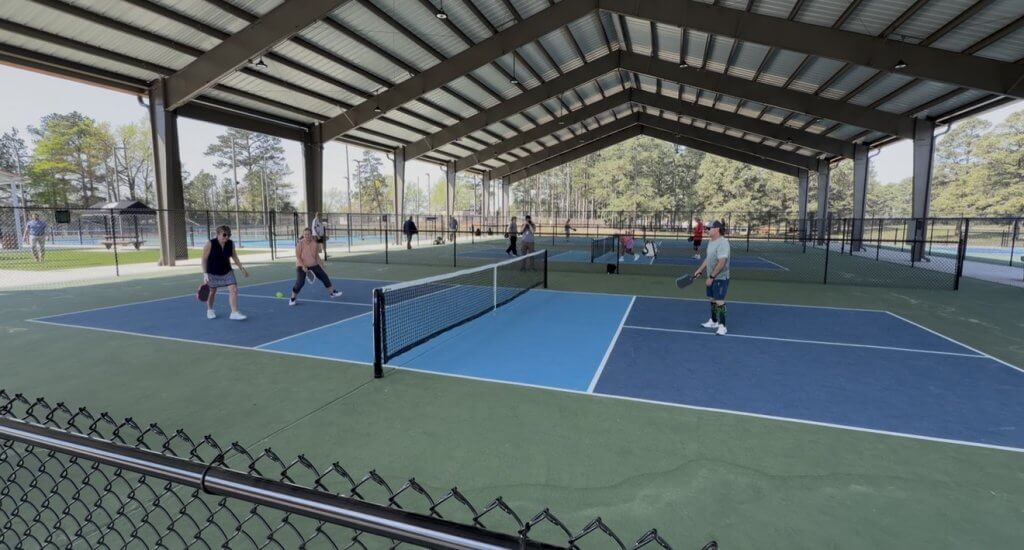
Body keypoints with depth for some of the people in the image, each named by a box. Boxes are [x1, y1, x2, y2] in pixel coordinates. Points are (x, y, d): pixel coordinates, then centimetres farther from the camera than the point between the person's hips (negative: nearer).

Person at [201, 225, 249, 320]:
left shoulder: (231, 244, -9)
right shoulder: (210, 244, -19)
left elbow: (234, 256, 7)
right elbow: (204, 260, -12)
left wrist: (241, 267, 2)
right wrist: (205, 274, -16)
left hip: (227, 271, 3)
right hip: (212, 273, -2)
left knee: (233, 289, -12)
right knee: (212, 292, 14)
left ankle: (234, 313, -11)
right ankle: (209, 310, 39)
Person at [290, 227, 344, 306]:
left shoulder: (314, 243, -5)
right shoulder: (300, 243, -16)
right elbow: (297, 256, -15)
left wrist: (320, 263, 8)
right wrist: (303, 266, -22)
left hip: (314, 265, 5)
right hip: (302, 266, -5)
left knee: (324, 276, 7)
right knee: (300, 282, -16)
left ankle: (331, 293, 23)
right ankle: (293, 298, 5)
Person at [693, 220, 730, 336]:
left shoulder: (723, 243, -21)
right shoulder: (711, 242, 8)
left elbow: (721, 263, -25)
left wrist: (711, 277, -23)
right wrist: (700, 270, 19)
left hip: (720, 278, -9)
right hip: (712, 278, 9)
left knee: (719, 301, -5)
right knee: (713, 300, 17)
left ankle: (722, 326, 3)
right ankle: (713, 322, 30)